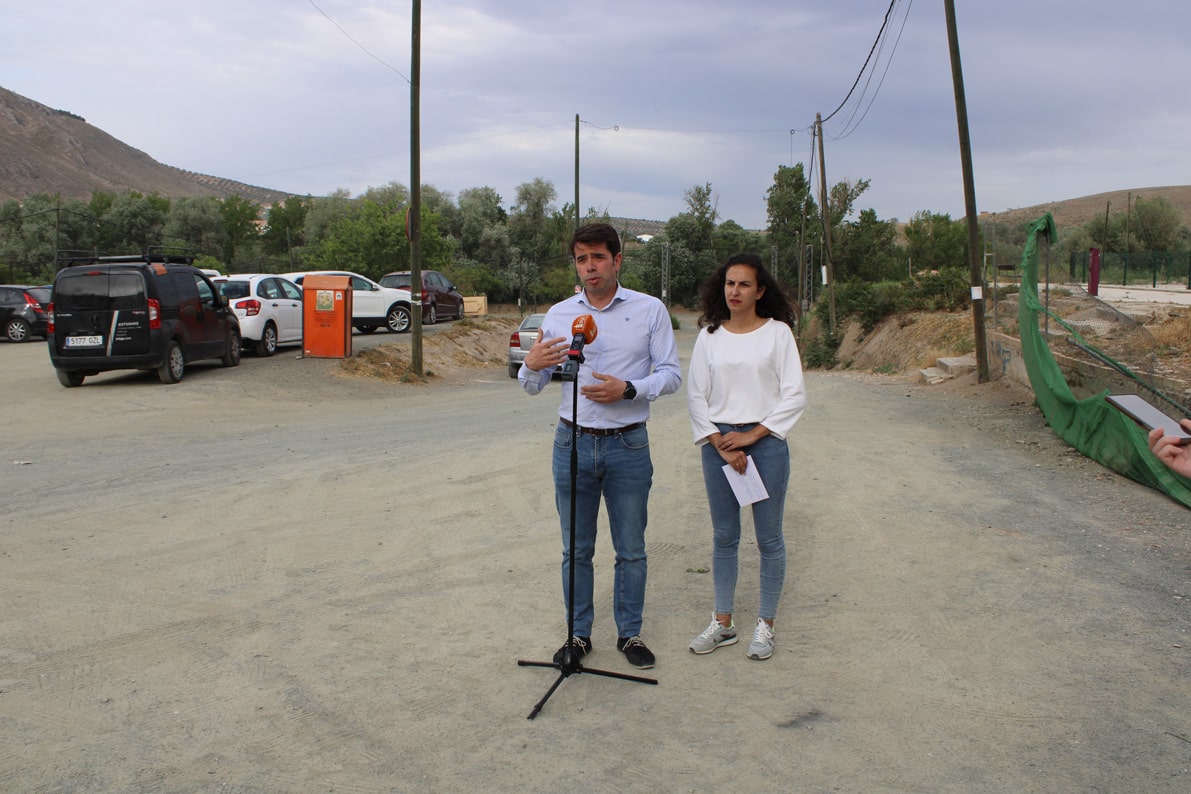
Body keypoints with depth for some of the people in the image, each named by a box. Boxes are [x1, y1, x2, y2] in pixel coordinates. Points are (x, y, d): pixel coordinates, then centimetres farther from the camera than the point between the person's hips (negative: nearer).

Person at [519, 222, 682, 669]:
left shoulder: (650, 310, 0)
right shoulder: (558, 314, 6)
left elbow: (671, 374, -2)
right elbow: (533, 385, 7)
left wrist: (627, 389, -19)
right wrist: (531, 366, -17)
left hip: (628, 447, -1)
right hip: (573, 443, 2)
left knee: (631, 550, 8)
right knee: (576, 549, 10)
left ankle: (630, 633, 25)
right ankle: (578, 635, 24)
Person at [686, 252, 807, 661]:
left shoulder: (777, 332, -1)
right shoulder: (709, 335, 5)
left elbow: (795, 395, -5)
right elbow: (696, 395, 4)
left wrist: (752, 435, -11)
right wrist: (721, 444, -6)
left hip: (766, 441, -2)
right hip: (718, 443, 2)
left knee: (769, 538, 5)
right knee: (724, 538, 11)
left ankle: (765, 624, 19)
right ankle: (723, 622, 22)